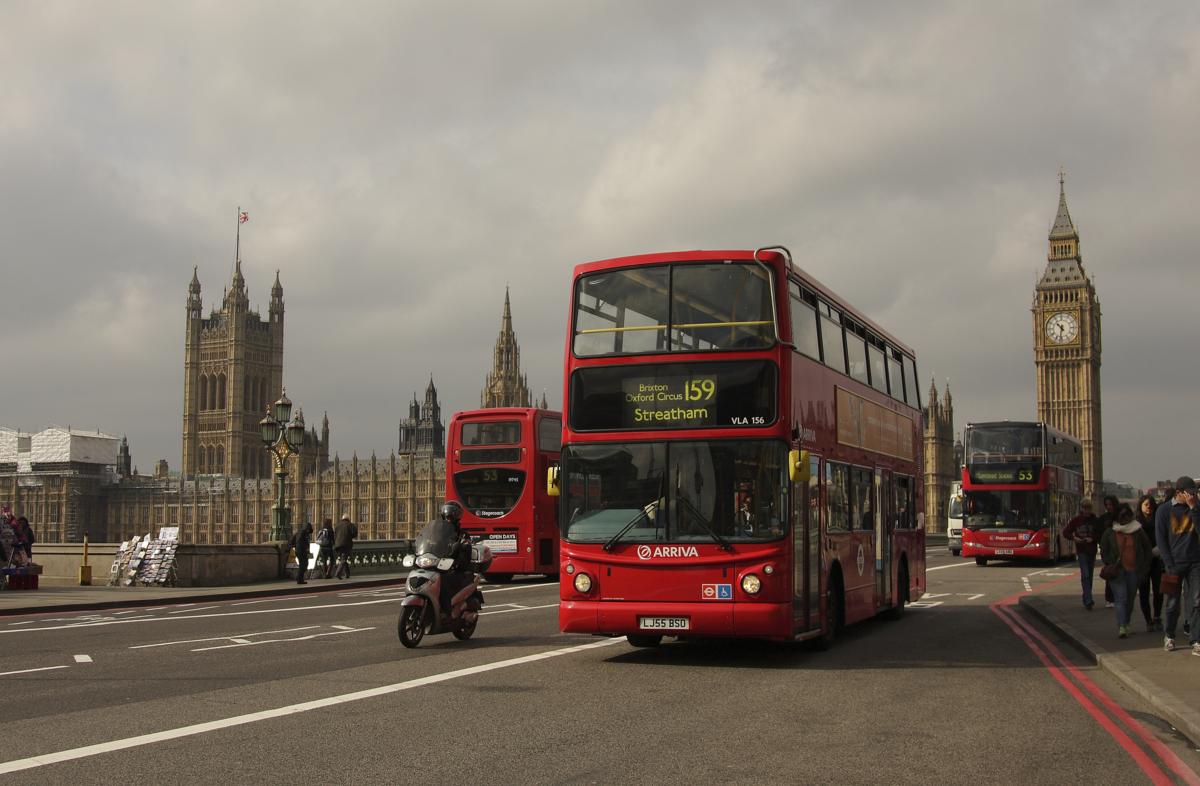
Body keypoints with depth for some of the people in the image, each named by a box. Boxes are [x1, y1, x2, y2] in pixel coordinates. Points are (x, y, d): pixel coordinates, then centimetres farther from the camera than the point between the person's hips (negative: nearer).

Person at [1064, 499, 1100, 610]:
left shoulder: (1095, 521, 1)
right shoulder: (1076, 520, -1)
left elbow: (1100, 535, 2)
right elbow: (1065, 532, 5)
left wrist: (1092, 539, -15)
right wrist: (1074, 538, -12)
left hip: (1092, 551, 2)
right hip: (1081, 551, -2)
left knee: (1089, 576, 11)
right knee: (1085, 575, -13)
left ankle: (1086, 599, 25)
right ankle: (1088, 600, -18)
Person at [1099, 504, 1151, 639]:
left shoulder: (1138, 532, 6)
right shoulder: (1109, 533, 4)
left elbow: (1147, 548, 15)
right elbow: (1103, 551, 9)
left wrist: (1145, 566, 8)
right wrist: (1110, 565, -3)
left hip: (1134, 571, 2)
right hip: (1117, 571, -2)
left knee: (1130, 599, 8)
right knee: (1121, 598, -13)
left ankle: (1126, 625, 23)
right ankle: (1121, 627, -19)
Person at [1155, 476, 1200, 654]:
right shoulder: (1164, 510, 0)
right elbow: (1160, 539, -1)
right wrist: (1169, 565, -7)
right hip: (1175, 563, -2)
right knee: (1173, 603, 5)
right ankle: (1168, 636, 24)